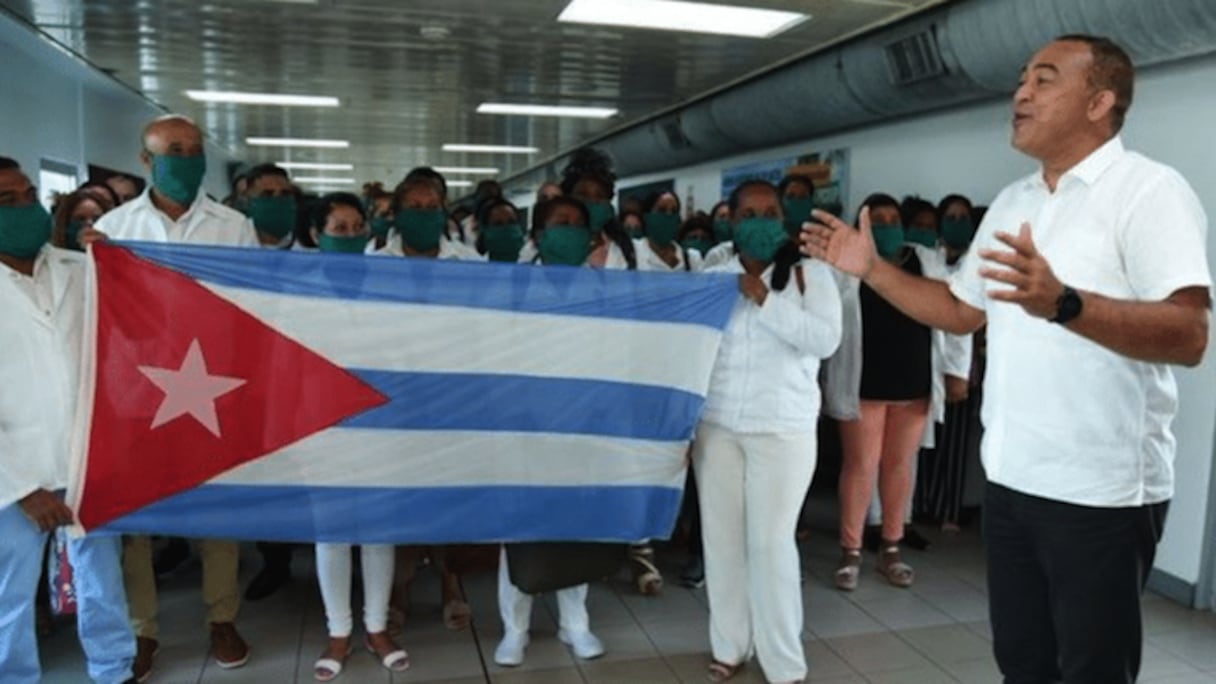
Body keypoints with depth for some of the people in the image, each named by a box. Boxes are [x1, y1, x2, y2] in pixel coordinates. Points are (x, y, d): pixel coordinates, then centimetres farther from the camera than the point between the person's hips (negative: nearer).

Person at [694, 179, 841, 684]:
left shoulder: (811, 273, 0)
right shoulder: (713, 277, 8)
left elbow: (826, 339, -13)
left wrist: (765, 300, -17)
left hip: (783, 429, -3)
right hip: (716, 426, 3)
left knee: (771, 542, -3)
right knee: (721, 537, 8)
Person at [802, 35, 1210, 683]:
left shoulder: (1149, 189, -12)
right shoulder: (1011, 201, 12)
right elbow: (962, 310, 17)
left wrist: (1061, 304, -38)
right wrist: (872, 269, 7)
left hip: (1101, 491, -7)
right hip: (1010, 480, 7)